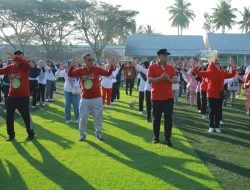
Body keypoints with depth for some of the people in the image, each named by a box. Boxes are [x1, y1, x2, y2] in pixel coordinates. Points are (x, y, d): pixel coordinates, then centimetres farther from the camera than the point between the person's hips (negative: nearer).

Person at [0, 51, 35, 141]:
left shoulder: (25, 66, -10)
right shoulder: (10, 67, 3)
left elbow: (28, 63, -31)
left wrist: (15, 58, -41)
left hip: (23, 97, -4)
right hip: (11, 97, 4)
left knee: (26, 117, 4)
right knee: (9, 117, 10)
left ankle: (31, 134, 22)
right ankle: (11, 135, 27)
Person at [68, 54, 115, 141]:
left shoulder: (97, 69, -6)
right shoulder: (80, 70, -4)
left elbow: (108, 73, -9)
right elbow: (70, 75, -13)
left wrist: (111, 66, -26)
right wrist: (72, 66, -29)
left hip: (97, 98, 0)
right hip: (85, 99, 1)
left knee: (98, 117, 11)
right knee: (83, 118, 9)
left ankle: (99, 133, 28)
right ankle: (82, 134, 26)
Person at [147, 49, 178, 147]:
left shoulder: (171, 68, 8)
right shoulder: (152, 67, -2)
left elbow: (176, 80, 4)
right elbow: (149, 80, -10)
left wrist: (169, 79, -16)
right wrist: (160, 77, -22)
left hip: (169, 97, 2)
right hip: (156, 97, -2)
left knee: (168, 117, 0)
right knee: (156, 117, 8)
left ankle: (167, 138, 6)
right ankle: (156, 136, 23)